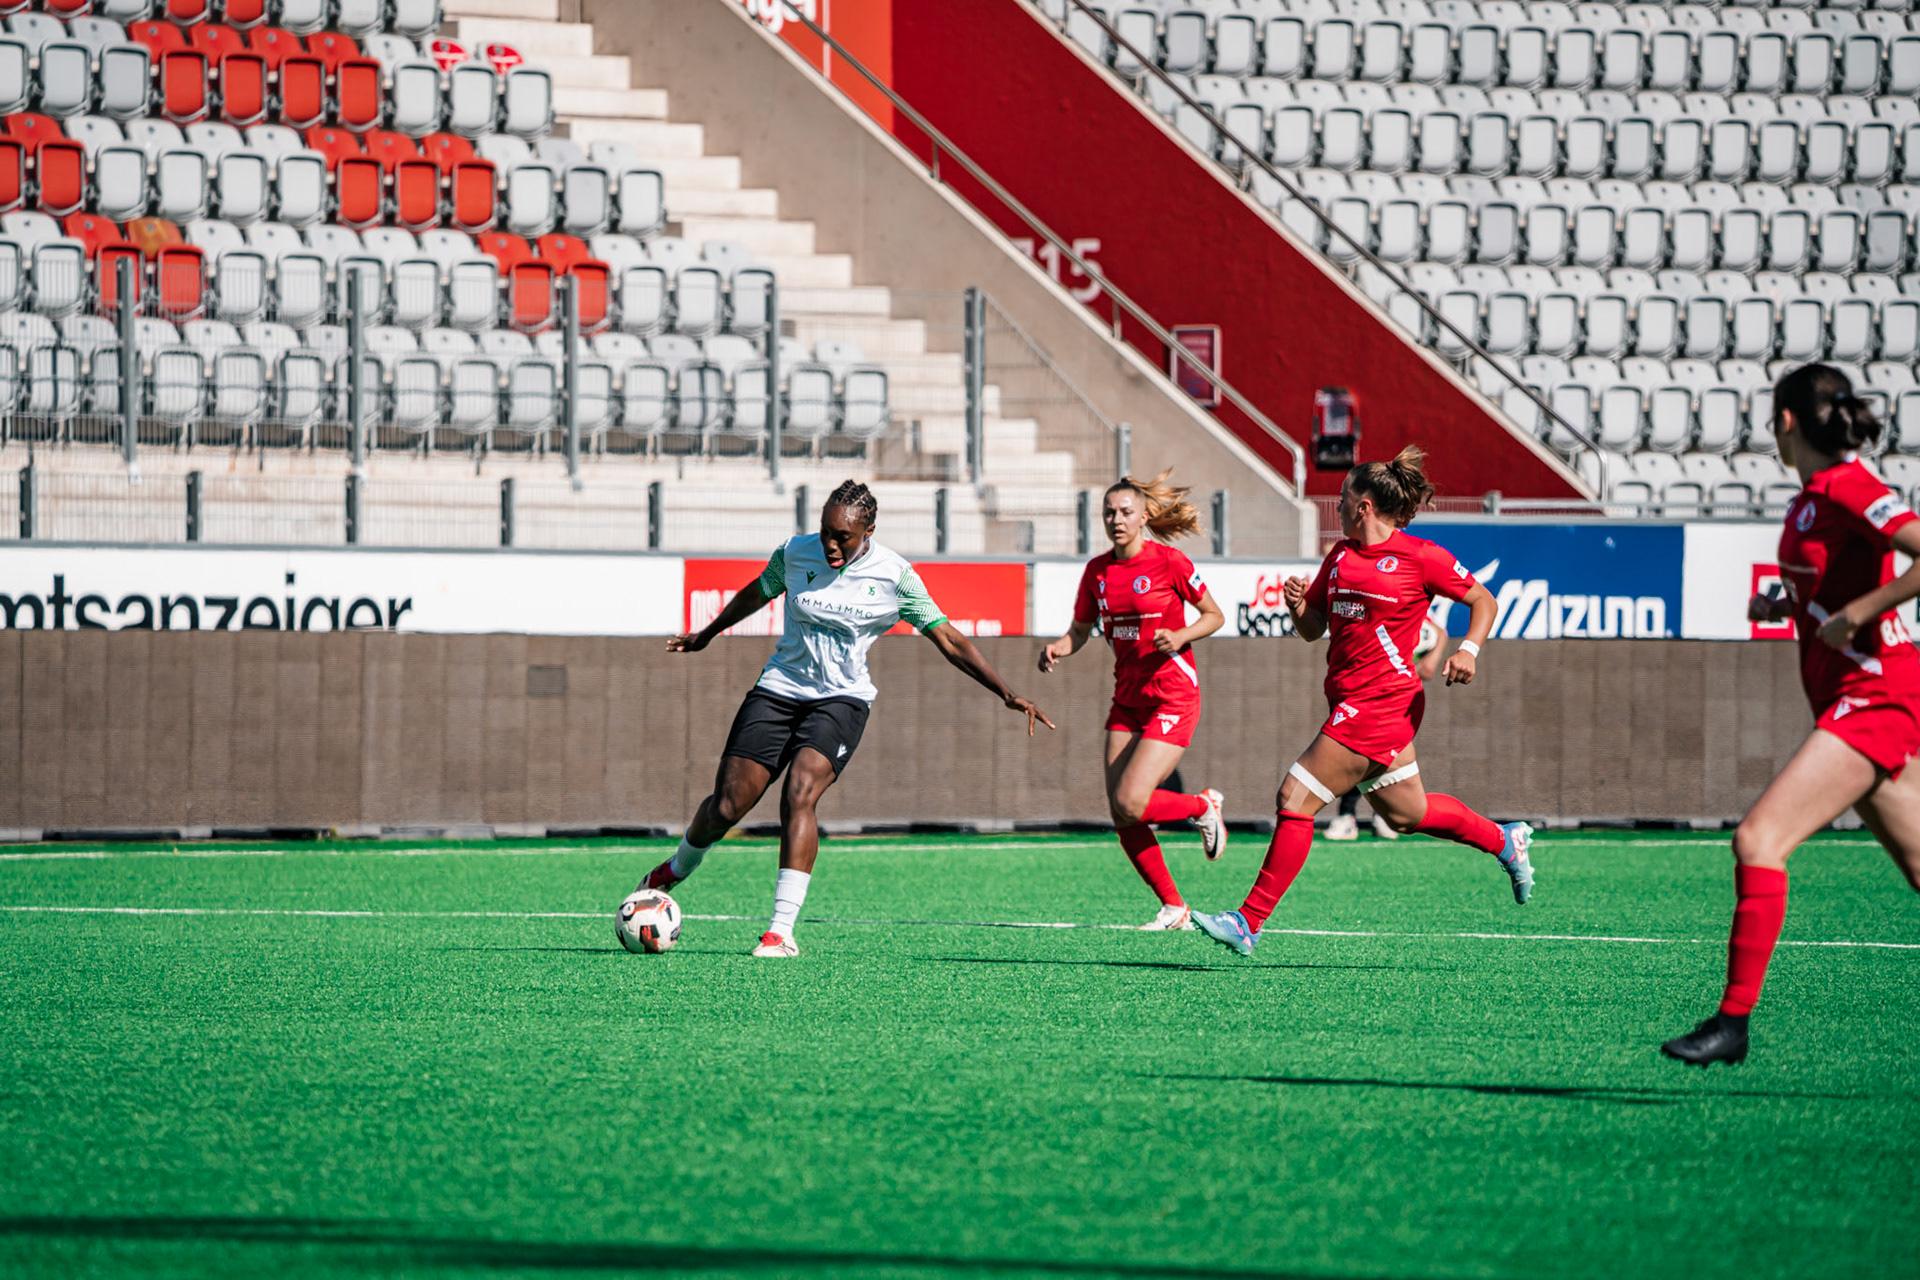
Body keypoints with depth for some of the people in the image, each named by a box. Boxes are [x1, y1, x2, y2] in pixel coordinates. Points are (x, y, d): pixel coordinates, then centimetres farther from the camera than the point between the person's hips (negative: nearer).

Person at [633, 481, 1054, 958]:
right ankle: (676, 869, 30)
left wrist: (1007, 694, -12)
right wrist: (706, 635, 32)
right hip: (779, 688, 2)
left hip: (841, 698, -2)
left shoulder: (894, 575, -10)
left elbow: (948, 641, -6)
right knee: (726, 806, -3)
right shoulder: (795, 553, -4)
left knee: (799, 795, -26)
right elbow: (755, 595, 18)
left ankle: (782, 931, -27)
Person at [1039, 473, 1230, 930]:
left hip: (1172, 698, -6)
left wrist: (1181, 636, -19)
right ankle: (1174, 908, 14)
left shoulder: (1168, 562, -11)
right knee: (1121, 816, 0)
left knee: (1130, 803, -17)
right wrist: (1059, 648, -7)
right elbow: (1081, 630, 15)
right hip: (1127, 700, 6)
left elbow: (1215, 615, -1)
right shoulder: (1097, 570, 5)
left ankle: (1204, 807, 13)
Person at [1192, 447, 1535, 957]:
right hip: (1352, 700, 9)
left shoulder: (1420, 557, -7)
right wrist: (1298, 604, -4)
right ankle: (1504, 841, 40)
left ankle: (1250, 923, -10)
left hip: (1378, 702, -9)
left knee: (1295, 799, -12)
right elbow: (1313, 627, 18)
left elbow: (1483, 601, 2)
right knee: (1405, 813, 19)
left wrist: (1469, 649, -15)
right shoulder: (1341, 555, 13)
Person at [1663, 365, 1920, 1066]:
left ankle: (1734, 1021, -16)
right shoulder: (1812, 496, 13)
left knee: (1759, 839, -16)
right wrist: (1786, 605, 11)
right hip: (1856, 701, 10)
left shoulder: (1848, 488, -15)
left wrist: (1852, 615, -23)